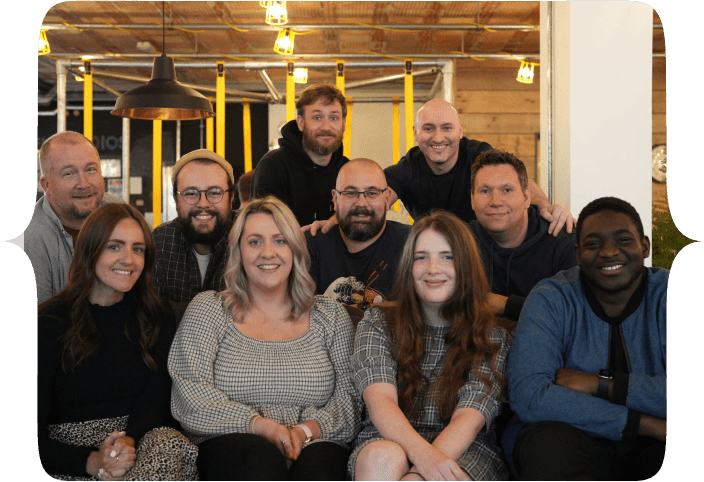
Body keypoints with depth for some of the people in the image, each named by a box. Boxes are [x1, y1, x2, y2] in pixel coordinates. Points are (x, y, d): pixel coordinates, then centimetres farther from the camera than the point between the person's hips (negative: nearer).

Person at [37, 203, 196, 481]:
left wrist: (128, 441, -22)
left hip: (140, 440, 4)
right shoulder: (50, 323, -1)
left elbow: (154, 403, 1)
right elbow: (35, 432, -5)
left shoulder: (157, 319, 9)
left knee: (170, 445, -32)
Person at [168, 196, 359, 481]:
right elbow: (190, 393, -2)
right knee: (260, 458, -36)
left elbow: (349, 396, 8)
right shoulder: (208, 310, 9)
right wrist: (260, 425, -14)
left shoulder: (330, 317, 14)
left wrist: (308, 430, -12)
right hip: (229, 445, 0)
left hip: (313, 446, 1)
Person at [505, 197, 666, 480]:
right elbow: (527, 396, -20)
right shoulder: (550, 300, -4)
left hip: (653, 447, 3)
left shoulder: (666, 297, -1)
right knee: (550, 439, -36)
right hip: (576, 441, -3)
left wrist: (601, 383, -19)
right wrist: (646, 424, -21)